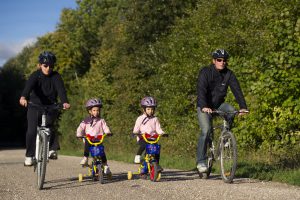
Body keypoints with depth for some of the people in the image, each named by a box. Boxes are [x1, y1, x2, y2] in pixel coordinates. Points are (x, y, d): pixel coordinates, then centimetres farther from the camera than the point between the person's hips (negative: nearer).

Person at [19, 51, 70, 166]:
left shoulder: (56, 76, -7)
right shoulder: (35, 75, -11)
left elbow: (60, 89, -23)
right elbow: (29, 86, -30)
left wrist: (65, 102, -43)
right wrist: (23, 97, -52)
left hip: (51, 107, 1)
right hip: (35, 106, -1)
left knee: (50, 127, -18)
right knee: (32, 131, -11)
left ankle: (52, 149, -4)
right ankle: (29, 156, -2)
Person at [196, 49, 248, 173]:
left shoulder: (229, 74, -8)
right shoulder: (205, 72, -18)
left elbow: (237, 90, -17)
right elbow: (201, 90, -31)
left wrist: (243, 107, -32)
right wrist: (204, 107, -48)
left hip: (219, 103, 4)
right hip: (204, 106, -3)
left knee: (231, 111, -27)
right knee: (206, 130, -19)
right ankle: (201, 161, -10)